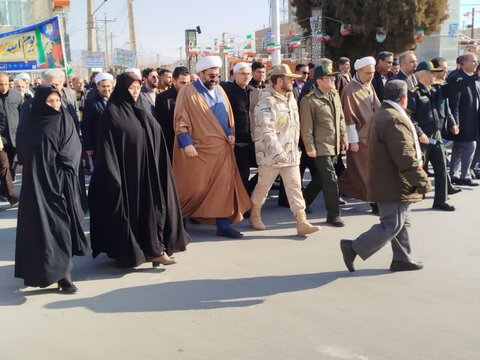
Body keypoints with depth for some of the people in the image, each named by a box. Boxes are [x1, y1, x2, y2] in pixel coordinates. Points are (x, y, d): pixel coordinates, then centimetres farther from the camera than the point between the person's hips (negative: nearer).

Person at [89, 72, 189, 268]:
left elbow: (155, 138, 16)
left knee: (152, 205, 6)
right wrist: (113, 174, -17)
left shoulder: (142, 110, 13)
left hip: (146, 169, 7)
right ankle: (129, 251, 8)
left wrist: (154, 167, 11)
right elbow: (107, 146, -11)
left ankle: (154, 248, 13)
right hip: (126, 170, -7)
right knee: (129, 208, -1)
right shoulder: (113, 112, -7)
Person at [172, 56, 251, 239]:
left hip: (222, 148, 6)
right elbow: (180, 120, -9)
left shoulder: (219, 90, 13)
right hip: (197, 149, -5)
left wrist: (230, 133, 2)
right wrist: (187, 143, -17)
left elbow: (228, 115, 19)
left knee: (223, 186, 4)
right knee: (193, 188, 2)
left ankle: (223, 225, 10)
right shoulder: (188, 91, -6)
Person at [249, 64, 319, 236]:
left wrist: (295, 148, 18)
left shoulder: (291, 99, 11)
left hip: (291, 154, 7)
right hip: (271, 155, -7)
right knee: (263, 186, 8)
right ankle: (255, 215, 30)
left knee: (295, 186, 2)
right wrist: (278, 152, -31)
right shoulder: (267, 102, -16)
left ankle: (302, 223, 1)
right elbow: (267, 131, -25)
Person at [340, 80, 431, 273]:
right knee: (392, 225, -3)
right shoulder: (396, 120, -22)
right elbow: (405, 157, -26)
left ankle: (402, 259, 26)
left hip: (385, 180, 11)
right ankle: (354, 248, -1)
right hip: (394, 184, -11)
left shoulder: (380, 115, 11)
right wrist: (422, 181, -20)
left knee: (402, 221, 18)